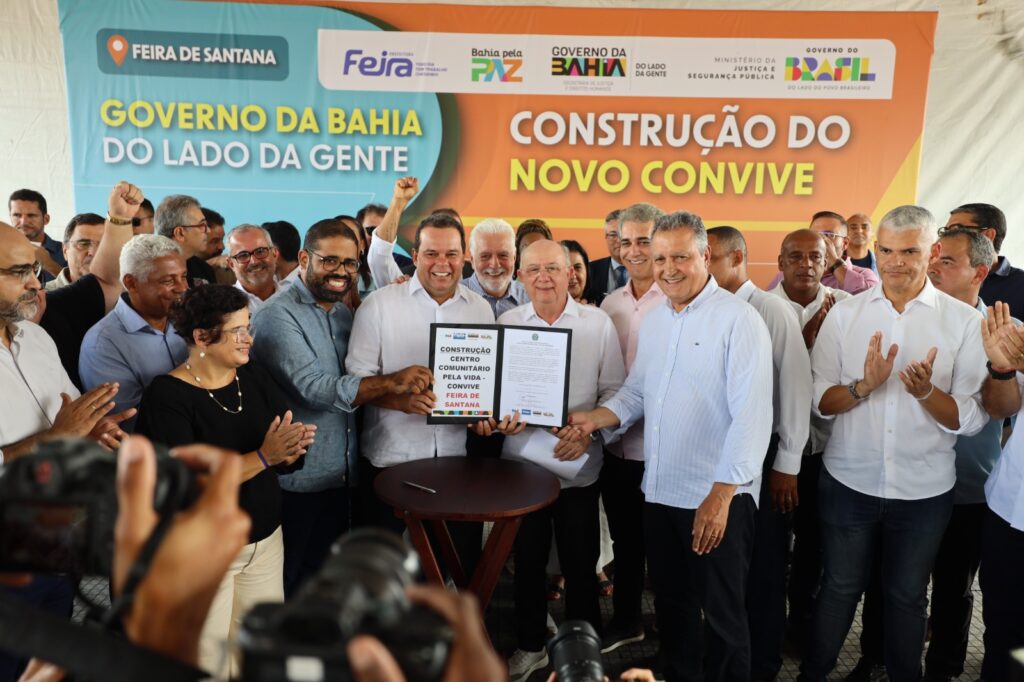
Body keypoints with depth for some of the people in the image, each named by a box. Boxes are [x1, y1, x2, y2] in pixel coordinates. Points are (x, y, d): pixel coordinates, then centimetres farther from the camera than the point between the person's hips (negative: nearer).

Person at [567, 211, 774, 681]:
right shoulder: (653, 320, 9)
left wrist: (720, 496, -22)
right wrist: (595, 418, -5)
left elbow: (752, 416, -19)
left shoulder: (738, 319, -13)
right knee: (671, 606, 21)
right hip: (659, 493, 7)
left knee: (722, 615, 10)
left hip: (718, 499, -6)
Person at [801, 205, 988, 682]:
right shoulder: (845, 313, -3)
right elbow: (819, 400, -5)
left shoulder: (964, 321, -6)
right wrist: (863, 386, -24)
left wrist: (925, 392, -27)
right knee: (840, 588, 15)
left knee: (907, 596, 19)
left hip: (925, 490, 0)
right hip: (850, 482, 0)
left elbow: (972, 420, -8)